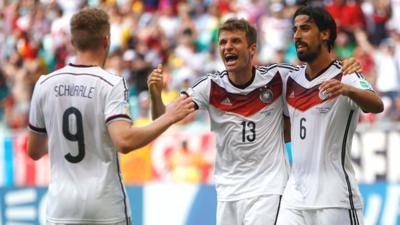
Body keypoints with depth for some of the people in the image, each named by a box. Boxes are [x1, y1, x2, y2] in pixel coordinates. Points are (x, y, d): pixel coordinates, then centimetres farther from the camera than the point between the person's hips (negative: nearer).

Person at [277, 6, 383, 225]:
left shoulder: (346, 78, -7)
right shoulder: (290, 81, 12)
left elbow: (377, 106, -28)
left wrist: (348, 90, -46)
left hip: (335, 200, -6)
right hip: (294, 198, 6)